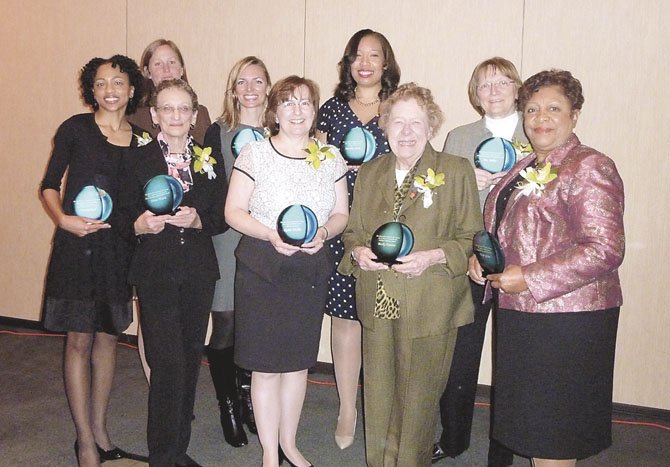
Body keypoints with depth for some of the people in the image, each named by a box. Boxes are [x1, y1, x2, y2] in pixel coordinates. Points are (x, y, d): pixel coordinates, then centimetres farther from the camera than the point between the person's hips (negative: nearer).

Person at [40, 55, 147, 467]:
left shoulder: (140, 139, 7)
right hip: (77, 246, -4)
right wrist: (63, 219, -17)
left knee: (108, 337, 11)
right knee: (80, 340, 1)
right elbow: (50, 184, -1)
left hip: (119, 247, 4)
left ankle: (101, 432, 25)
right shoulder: (76, 128, -3)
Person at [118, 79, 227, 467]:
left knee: (191, 360, 11)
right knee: (168, 364, -8)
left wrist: (197, 220, -14)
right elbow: (125, 219, 1)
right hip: (156, 272, -3)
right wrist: (141, 224, -20)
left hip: (199, 272, 3)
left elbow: (222, 218, 6)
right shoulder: (138, 160, 2)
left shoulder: (209, 160, 8)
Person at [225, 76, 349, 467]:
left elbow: (341, 214, 10)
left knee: (299, 360, 14)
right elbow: (234, 212, -5)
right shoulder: (254, 154, -4)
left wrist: (323, 232, -12)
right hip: (262, 268, -3)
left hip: (311, 269, 3)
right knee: (266, 365, 3)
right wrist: (272, 235, -20)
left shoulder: (331, 158, 5)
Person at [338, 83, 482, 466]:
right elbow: (353, 230, 19)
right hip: (378, 305, 4)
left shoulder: (457, 171, 0)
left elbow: (471, 238, -2)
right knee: (378, 397, 9)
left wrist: (433, 256, -18)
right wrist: (358, 251, -3)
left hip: (430, 308, -3)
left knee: (419, 399, 5)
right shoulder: (369, 173, 13)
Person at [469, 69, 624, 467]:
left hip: (568, 320, -8)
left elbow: (605, 249, -21)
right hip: (521, 314, 8)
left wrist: (530, 278, -21)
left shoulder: (589, 168, -12)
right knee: (528, 421, 17)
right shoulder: (525, 170, 14)